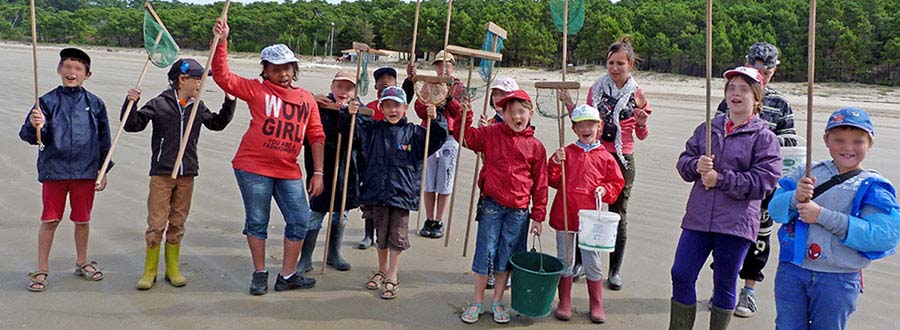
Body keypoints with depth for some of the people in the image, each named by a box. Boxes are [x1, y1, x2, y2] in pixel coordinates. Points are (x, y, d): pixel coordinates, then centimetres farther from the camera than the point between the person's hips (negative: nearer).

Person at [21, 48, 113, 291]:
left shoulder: (95, 104, 4)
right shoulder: (48, 101, -1)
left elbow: (104, 139, 9)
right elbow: (30, 136, -5)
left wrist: (103, 171, 8)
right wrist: (34, 126, -28)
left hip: (86, 171, 2)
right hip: (54, 169, -1)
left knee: (82, 219, 13)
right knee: (49, 220, 3)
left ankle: (82, 263, 31)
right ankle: (42, 270, 16)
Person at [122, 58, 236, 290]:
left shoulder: (198, 107, 9)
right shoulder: (159, 104, -4)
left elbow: (217, 123, 24)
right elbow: (133, 125, -3)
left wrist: (229, 102, 12)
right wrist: (131, 103, -18)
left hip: (187, 174, 4)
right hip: (161, 173, -4)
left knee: (178, 223, 11)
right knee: (156, 223, -2)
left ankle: (172, 269, 23)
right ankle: (150, 271, 12)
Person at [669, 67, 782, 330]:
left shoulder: (764, 137, -2)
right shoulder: (707, 129, 12)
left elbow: (763, 182, -12)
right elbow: (683, 161, 11)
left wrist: (721, 179, -16)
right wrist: (696, 165, -12)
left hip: (736, 224, -4)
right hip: (698, 218, 4)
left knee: (725, 284, 8)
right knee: (681, 275, 4)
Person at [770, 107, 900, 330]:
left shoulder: (873, 186, -5)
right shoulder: (809, 172, 4)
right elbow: (775, 208, -2)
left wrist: (823, 216, -21)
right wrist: (795, 198, -25)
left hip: (838, 280, -2)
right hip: (791, 270, 2)